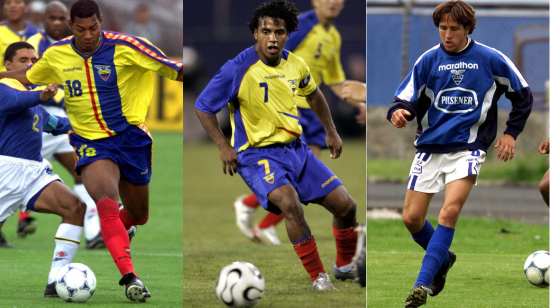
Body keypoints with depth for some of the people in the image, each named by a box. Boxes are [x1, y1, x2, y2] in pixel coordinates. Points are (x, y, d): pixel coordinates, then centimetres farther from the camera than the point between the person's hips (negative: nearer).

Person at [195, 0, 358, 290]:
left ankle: (345, 266, 28)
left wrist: (331, 132, 22)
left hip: (295, 149, 6)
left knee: (346, 205, 1)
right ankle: (318, 277, -20)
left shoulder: (295, 65, 1)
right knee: (290, 203, -32)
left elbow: (313, 94, 24)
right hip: (258, 154, -6)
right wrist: (223, 146, -13)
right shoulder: (238, 69, -16)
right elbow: (202, 106, -7)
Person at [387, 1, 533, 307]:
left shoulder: (490, 59, 0)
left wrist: (511, 133, 7)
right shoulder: (429, 60, 3)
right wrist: (399, 112, -21)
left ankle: (424, 283, -24)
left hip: (467, 147, -3)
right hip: (430, 146, 3)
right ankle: (443, 259, 30)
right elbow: (406, 98, 2)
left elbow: (523, 95, 12)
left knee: (450, 211, -22)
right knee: (412, 218, 0)